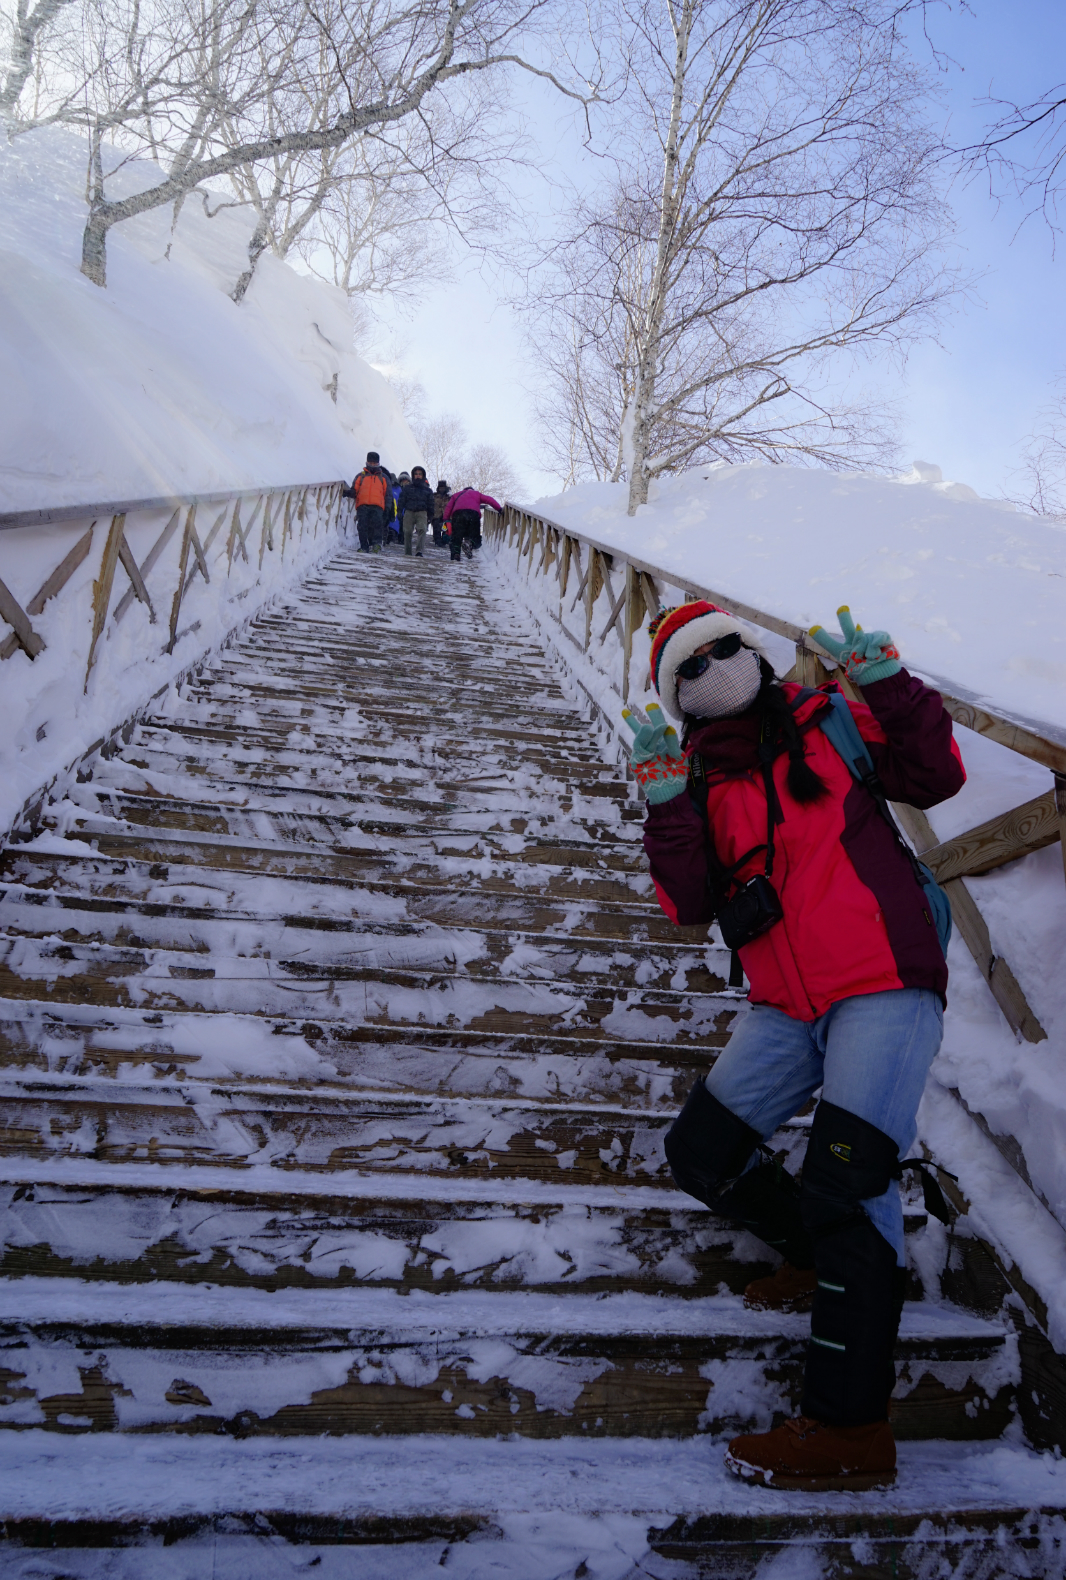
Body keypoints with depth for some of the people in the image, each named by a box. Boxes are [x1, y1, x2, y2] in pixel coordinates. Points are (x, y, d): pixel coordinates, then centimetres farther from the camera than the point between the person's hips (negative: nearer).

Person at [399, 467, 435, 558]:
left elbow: (430, 504, 18)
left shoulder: (427, 490, 15)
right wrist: (400, 512, 0)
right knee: (407, 532, -1)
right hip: (409, 512, 1)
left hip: (422, 512, -1)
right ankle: (407, 553, 10)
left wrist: (430, 516, 11)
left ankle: (419, 551, -31)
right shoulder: (407, 488, 13)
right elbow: (402, 500, 10)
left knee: (422, 530, -21)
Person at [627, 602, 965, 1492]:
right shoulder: (702, 785, 10)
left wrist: (888, 684, -14)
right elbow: (690, 904, -3)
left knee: (846, 1178, -16)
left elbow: (935, 778, -4)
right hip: (787, 1011, 5)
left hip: (883, 990, -5)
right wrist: (665, 804, -14)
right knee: (701, 1153, 6)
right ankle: (820, 1254, 33)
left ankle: (852, 1429, -5)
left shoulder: (831, 723, 5)